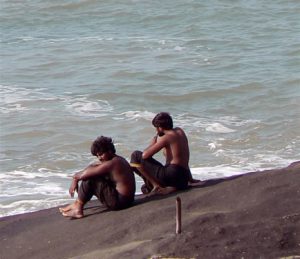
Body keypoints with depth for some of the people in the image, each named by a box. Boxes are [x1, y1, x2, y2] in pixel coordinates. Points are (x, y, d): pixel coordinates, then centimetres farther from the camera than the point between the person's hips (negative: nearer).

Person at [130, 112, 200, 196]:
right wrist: (190, 179, 32)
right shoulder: (180, 131, 15)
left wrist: (153, 142, 7)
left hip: (171, 174, -9)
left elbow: (145, 155, -12)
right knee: (145, 188, 29)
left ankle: (156, 186, -12)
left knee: (136, 155, -5)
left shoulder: (166, 137, -9)